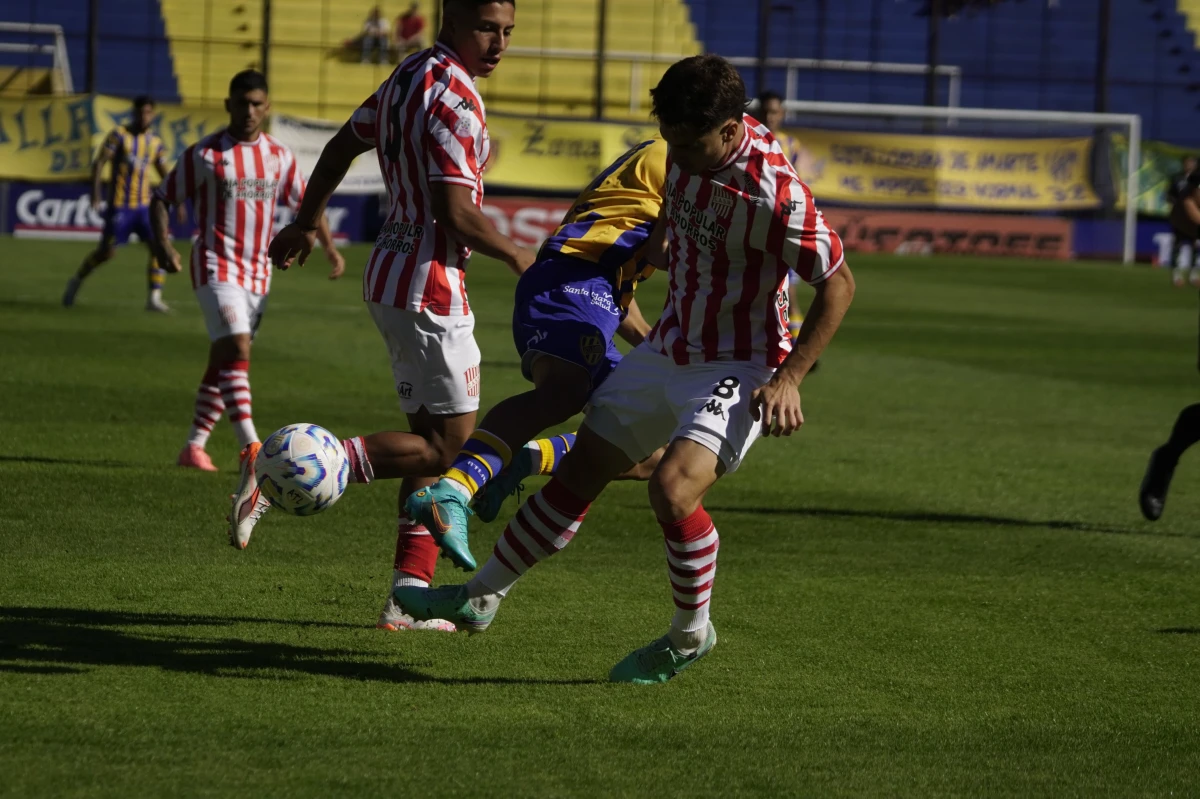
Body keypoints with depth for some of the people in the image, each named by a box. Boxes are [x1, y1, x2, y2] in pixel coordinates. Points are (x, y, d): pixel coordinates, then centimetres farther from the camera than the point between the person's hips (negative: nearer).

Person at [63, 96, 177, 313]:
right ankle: (77, 280, 24)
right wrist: (96, 194, -20)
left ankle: (154, 298, -7)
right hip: (120, 205, -4)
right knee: (107, 252, -2)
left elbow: (164, 174, 18)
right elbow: (99, 163, -9)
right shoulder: (119, 135, -6)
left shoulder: (155, 142, 9)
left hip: (144, 205, 4)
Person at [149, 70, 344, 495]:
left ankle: (194, 444, 22)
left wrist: (330, 248, 11)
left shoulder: (280, 157, 8)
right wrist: (163, 243, -15)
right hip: (216, 266, -5)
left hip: (257, 272, 5)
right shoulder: (204, 154, -4)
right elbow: (161, 198, 0)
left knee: (223, 363, 10)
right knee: (236, 349, -22)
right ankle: (251, 448, -32)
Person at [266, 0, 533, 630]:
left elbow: (344, 144, 22)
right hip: (429, 285, -10)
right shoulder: (453, 98, -18)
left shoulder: (409, 77, 12)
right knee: (449, 442, -5)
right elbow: (454, 212, -22)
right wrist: (517, 257, -5)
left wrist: (305, 224, 32)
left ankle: (410, 595, 10)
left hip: (391, 273, 10)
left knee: (435, 440, 11)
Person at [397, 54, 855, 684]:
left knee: (673, 488, -27)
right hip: (668, 349, 7)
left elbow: (838, 284, -18)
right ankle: (481, 597, 23)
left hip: (739, 370, -7)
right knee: (580, 471, 9)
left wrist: (788, 379, -21)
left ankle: (690, 635, -3)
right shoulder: (689, 150, -5)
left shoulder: (775, 195, -28)